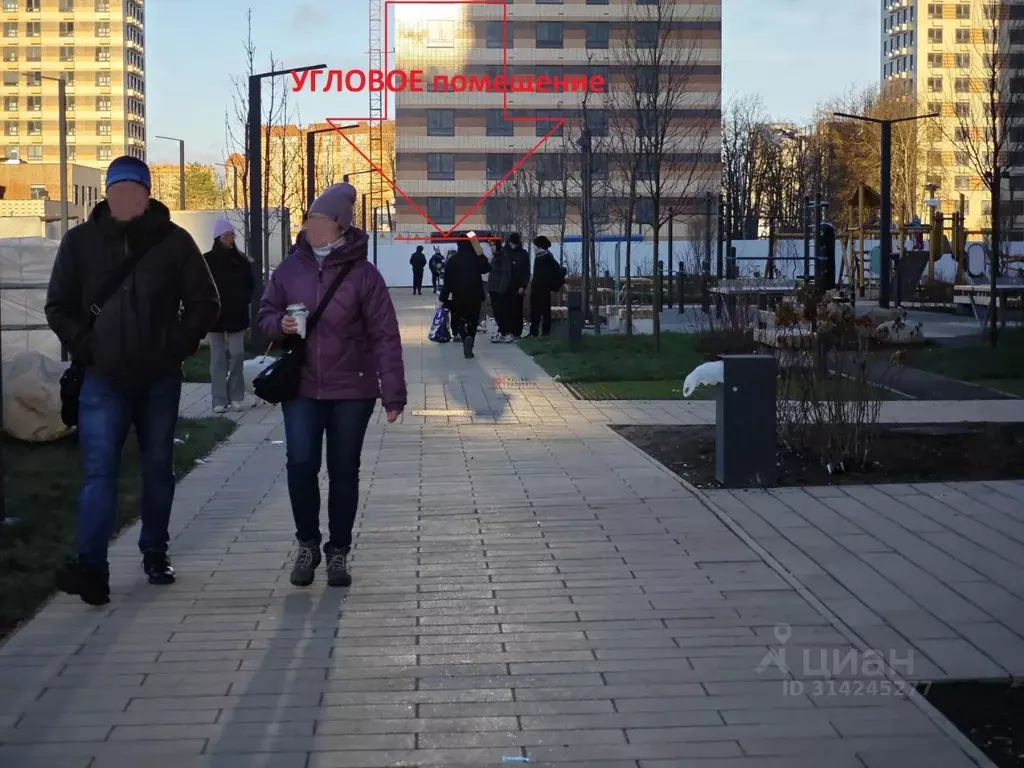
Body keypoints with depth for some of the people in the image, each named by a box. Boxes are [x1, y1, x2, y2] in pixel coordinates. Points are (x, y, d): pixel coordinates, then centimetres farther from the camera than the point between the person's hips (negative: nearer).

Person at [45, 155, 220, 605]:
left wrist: (177, 345, -6)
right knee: (99, 471, -10)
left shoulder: (173, 241, -1)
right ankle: (91, 566, -17)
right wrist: (84, 347, -5)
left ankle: (155, 553, 26)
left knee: (158, 469, 11)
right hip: (103, 380, -1)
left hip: (160, 379, 1)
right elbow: (58, 307, 8)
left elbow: (205, 304, 5)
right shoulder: (81, 241, 1)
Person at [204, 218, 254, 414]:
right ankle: (220, 400, 2)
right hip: (215, 315, -2)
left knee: (237, 355, -2)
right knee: (218, 358, 1)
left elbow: (249, 284, 12)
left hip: (237, 315, 2)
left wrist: (244, 301, -1)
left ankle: (236, 397, 6)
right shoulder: (207, 260, -4)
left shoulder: (241, 260, 5)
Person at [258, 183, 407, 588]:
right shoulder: (291, 268, 2)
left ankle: (338, 552, 22)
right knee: (300, 465, -7)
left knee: (344, 471, 7)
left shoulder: (362, 273, -8)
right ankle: (307, 544, 16)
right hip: (301, 388, 2)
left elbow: (385, 336, -7)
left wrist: (393, 392, -12)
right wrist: (280, 324, -11)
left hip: (352, 391, -2)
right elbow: (265, 313, 14)